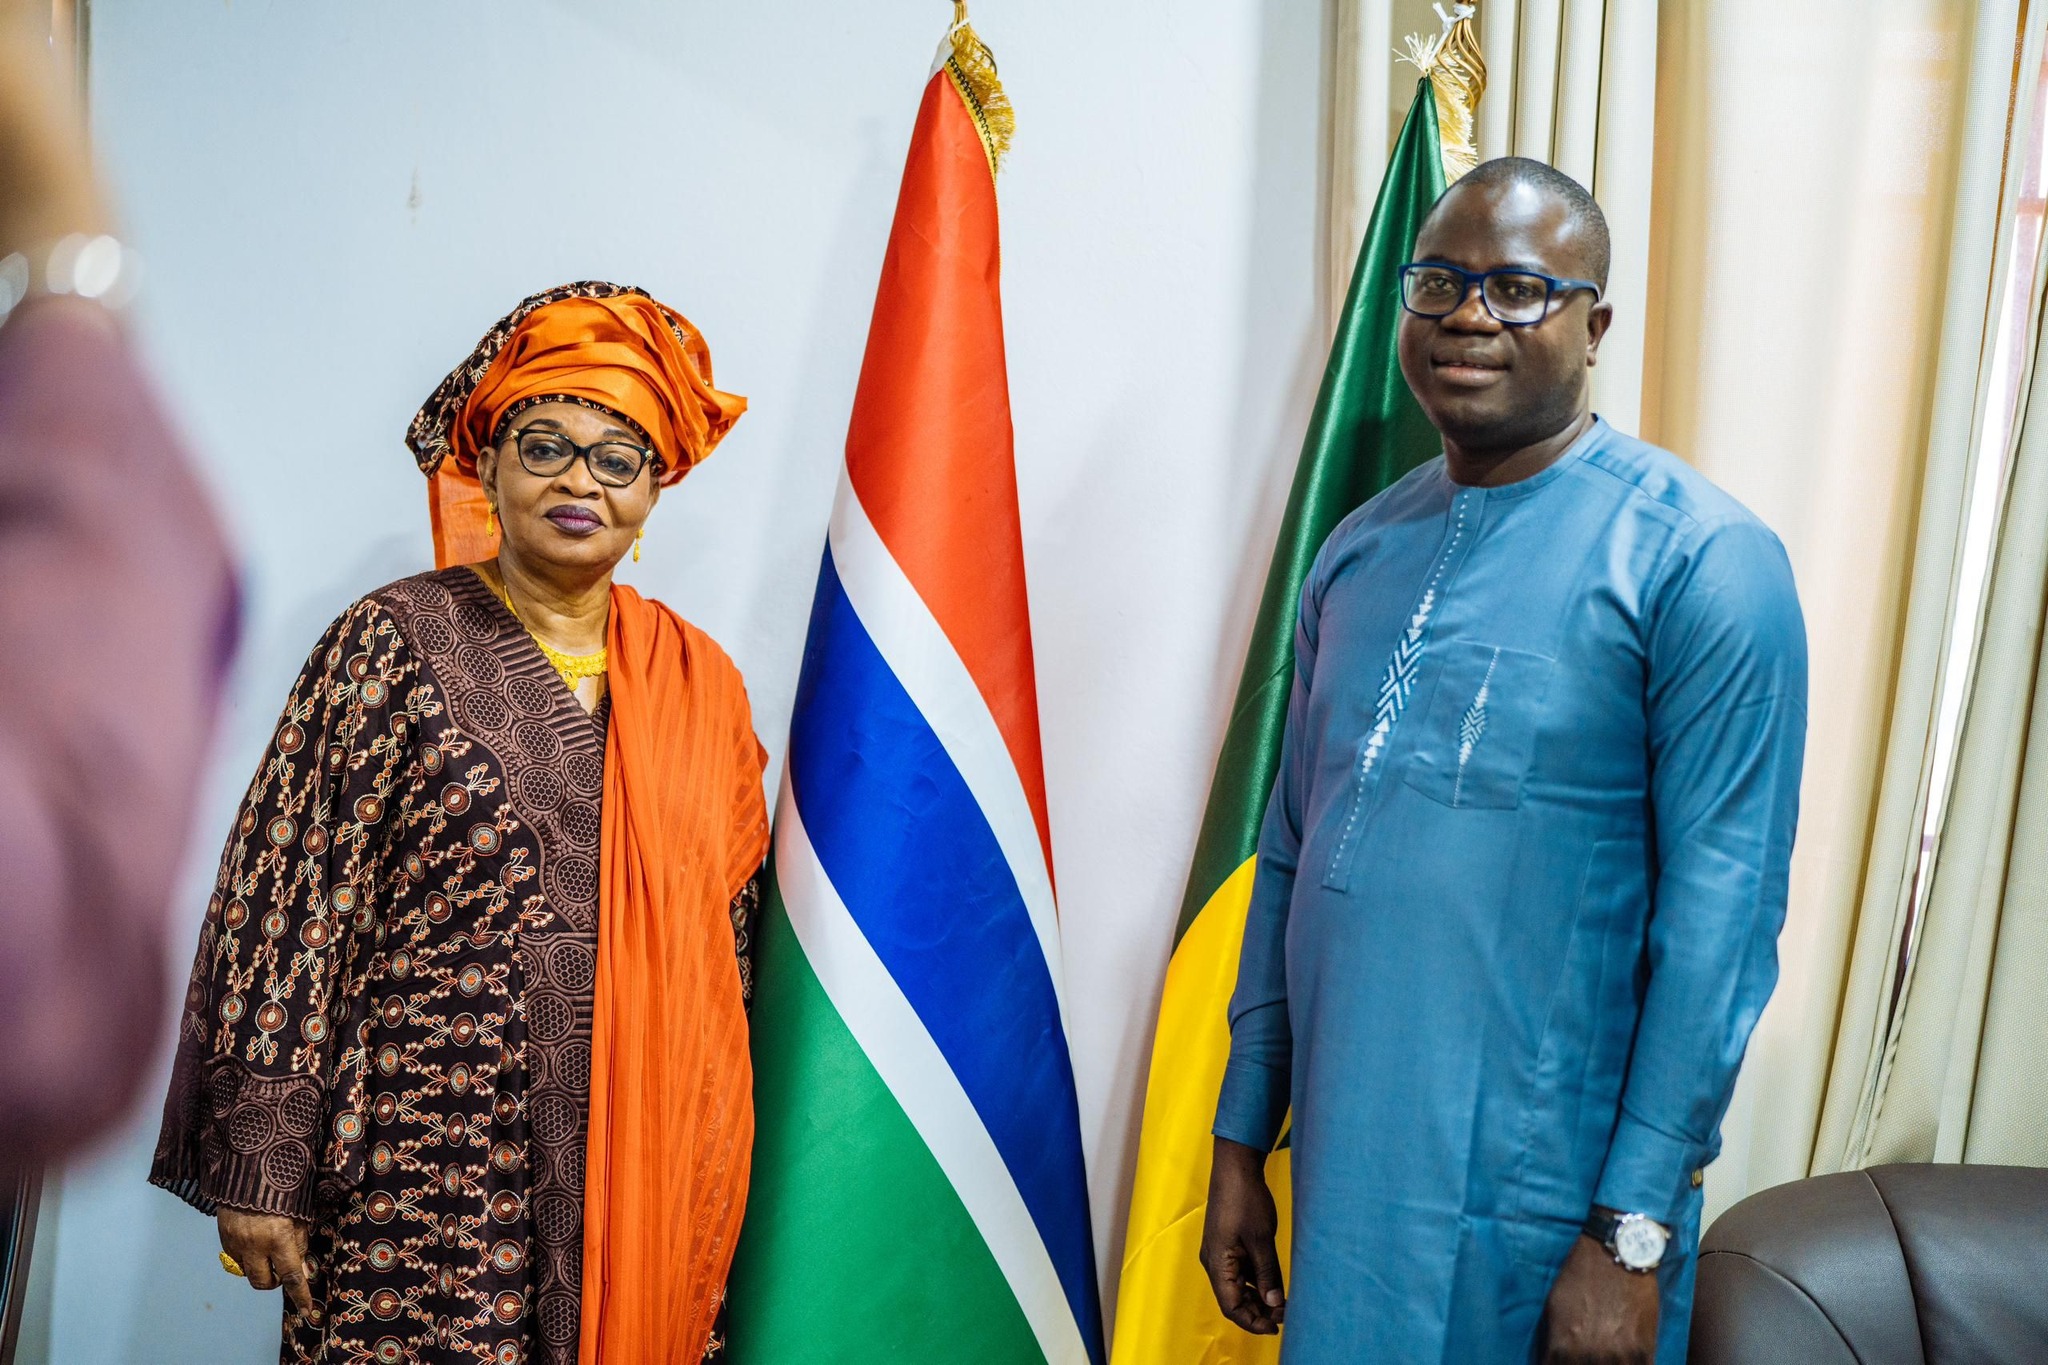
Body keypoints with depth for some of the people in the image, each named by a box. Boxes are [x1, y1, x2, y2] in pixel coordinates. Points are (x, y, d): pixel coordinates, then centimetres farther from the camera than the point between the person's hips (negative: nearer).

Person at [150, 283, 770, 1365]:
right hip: (425, 1184, -4)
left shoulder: (700, 683, 9)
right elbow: (285, 899, -6)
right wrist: (260, 1162, -10)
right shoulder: (395, 644, -3)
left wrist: (719, 1167, 14)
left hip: (647, 1187, 4)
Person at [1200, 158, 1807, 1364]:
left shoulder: (1700, 560, -11)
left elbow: (1722, 917, -14)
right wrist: (1241, 1142, 9)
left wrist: (1634, 1234, -16)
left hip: (1538, 1197, -5)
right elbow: (1292, 854, 10)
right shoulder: (1361, 552, 7)